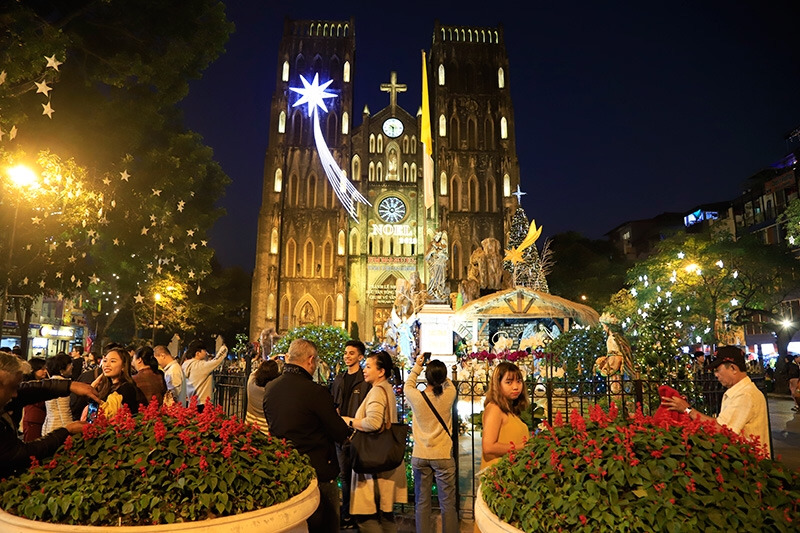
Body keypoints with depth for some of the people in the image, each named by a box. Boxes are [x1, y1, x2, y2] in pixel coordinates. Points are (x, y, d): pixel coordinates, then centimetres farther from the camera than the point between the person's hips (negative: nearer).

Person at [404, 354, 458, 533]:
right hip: (443, 456, -1)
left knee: (421, 503, 11)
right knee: (448, 504, 7)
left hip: (420, 457, 1)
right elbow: (447, 382, 12)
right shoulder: (448, 395, -12)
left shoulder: (416, 397, -12)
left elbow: (408, 385, 11)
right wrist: (438, 371, 12)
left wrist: (417, 366, 16)